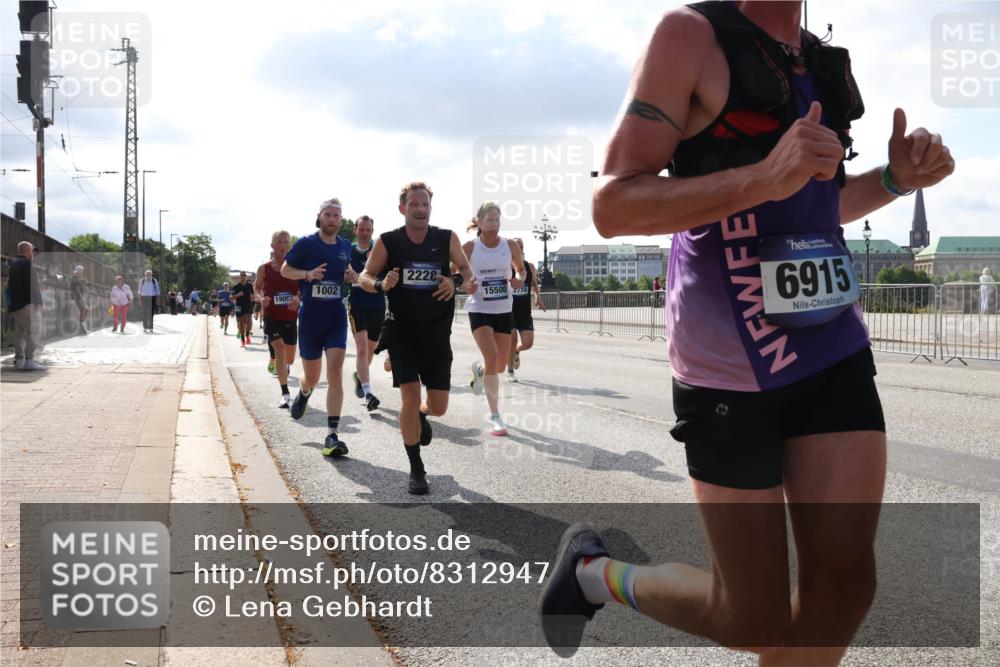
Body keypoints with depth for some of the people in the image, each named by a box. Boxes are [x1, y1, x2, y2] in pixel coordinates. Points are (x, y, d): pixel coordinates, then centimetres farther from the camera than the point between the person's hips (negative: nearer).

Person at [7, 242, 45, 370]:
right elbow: (32, 284, -16)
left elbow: (10, 285, 20)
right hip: (26, 302, -9)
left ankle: (19, 360, 12)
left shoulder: (13, 264, 18)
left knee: (19, 332, 11)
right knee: (31, 331, -10)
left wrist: (10, 301, 21)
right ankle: (29, 360, -14)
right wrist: (38, 301, -12)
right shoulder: (26, 264, -10)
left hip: (14, 303, 9)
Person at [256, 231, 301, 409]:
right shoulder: (264, 269, -3)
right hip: (272, 316, -2)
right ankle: (285, 394, -15)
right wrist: (261, 298, -10)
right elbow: (257, 287, 11)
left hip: (291, 317, 2)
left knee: (289, 358, 13)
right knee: (280, 350, -19)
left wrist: (298, 298, -18)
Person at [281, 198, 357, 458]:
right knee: (312, 377, 9)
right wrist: (308, 274, -16)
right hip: (310, 316, -2)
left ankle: (332, 435, -13)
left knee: (335, 371, -13)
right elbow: (285, 270, 2)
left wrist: (351, 275, 1)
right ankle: (304, 392, 50)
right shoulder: (306, 244, -5)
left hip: (336, 316, 2)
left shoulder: (345, 246, 6)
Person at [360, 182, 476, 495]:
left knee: (438, 407, 3)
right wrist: (381, 284, -21)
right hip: (402, 332, -2)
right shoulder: (388, 241, -6)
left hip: (437, 333, 2)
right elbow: (365, 277, 1)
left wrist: (456, 281, -14)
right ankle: (416, 471, 7)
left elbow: (467, 271, 9)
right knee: (410, 397, -11)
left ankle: (420, 415, 42)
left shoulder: (447, 239, -4)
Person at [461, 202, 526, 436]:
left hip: (504, 311, 4)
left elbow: (521, 268, 14)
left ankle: (478, 369, 48)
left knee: (501, 366, 9)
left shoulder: (511, 246, -3)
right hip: (479, 311, -3)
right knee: (492, 358, -20)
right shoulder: (470, 248, -9)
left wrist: (520, 279, -9)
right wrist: (464, 286, -20)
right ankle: (495, 417, -11)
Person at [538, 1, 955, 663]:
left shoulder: (825, 60, 13)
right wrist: (763, 177, -27)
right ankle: (594, 569, 27)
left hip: (835, 346, 7)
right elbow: (612, 206, -15)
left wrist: (894, 178, 6)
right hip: (730, 366, -7)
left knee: (844, 588, 1)